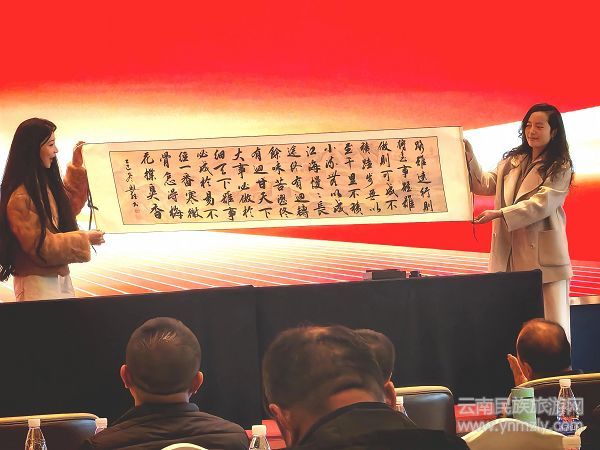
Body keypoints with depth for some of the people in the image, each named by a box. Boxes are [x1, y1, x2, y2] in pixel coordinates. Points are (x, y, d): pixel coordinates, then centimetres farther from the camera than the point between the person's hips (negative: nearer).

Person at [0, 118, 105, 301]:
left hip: (60, 277, 8)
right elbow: (40, 245, -20)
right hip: (36, 283, -8)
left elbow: (69, 206, 25)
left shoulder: (46, 184, 6)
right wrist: (84, 239, -17)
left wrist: (77, 168, 18)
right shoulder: (20, 198, -20)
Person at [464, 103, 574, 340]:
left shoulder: (560, 167, -2)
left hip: (542, 256, -5)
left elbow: (541, 204, -13)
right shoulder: (511, 161, 16)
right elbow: (484, 185, 12)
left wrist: (499, 214, -20)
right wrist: (468, 157, 0)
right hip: (508, 255, 5)